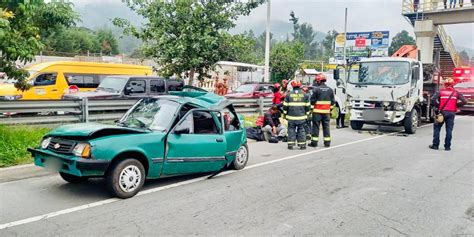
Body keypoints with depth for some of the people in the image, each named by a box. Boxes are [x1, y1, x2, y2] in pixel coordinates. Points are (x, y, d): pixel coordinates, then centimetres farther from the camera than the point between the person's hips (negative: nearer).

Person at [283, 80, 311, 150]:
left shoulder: (289, 95, 0)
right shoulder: (304, 95, 3)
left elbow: (285, 106, 2)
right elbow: (307, 106, 6)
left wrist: (285, 114, 13)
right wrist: (307, 114, 16)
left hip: (291, 117, -1)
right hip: (301, 117, 1)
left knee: (291, 130, 7)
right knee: (301, 130, 8)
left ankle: (291, 144, 3)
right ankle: (302, 144, 8)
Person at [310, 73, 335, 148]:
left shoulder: (316, 89, -10)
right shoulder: (330, 90, 6)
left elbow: (312, 100, -9)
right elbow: (332, 101, 10)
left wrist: (311, 109, 0)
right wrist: (331, 110, 18)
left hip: (317, 111, -4)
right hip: (326, 111, 4)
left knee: (316, 126, 1)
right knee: (326, 126, 9)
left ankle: (314, 142, 2)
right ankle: (327, 142, 10)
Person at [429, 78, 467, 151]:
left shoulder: (441, 91, 2)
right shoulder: (456, 93, 6)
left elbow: (433, 99, -13)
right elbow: (464, 101, -3)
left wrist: (438, 106, 1)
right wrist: (456, 105, 8)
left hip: (442, 111, -1)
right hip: (452, 113, 1)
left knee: (437, 128, 8)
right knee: (449, 130, 6)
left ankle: (435, 145, 7)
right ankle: (447, 146, 8)